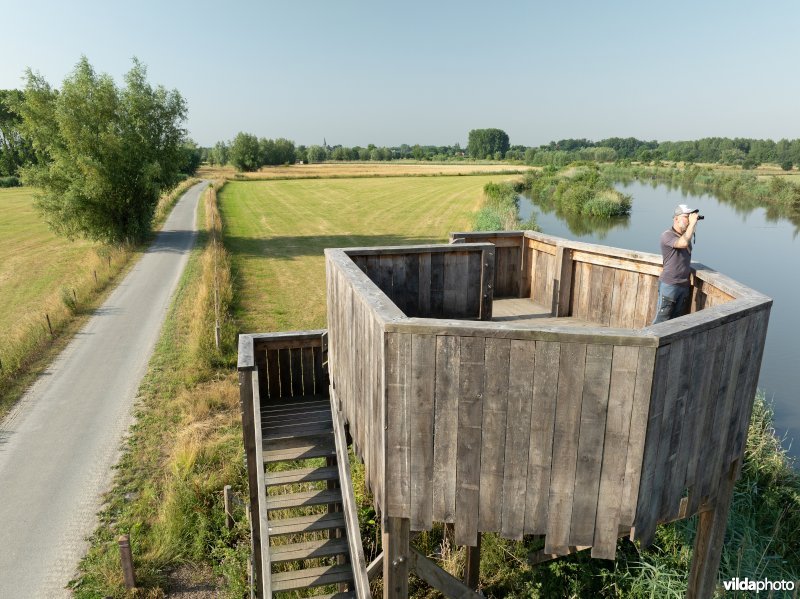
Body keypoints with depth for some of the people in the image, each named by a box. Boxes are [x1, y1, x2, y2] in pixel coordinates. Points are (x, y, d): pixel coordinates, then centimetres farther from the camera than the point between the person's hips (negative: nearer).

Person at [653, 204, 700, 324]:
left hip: (684, 286, 7)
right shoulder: (667, 235, -12)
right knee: (661, 320, -4)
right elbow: (683, 243, -29)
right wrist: (692, 223, -22)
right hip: (669, 285, -7)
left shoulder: (686, 235, 12)